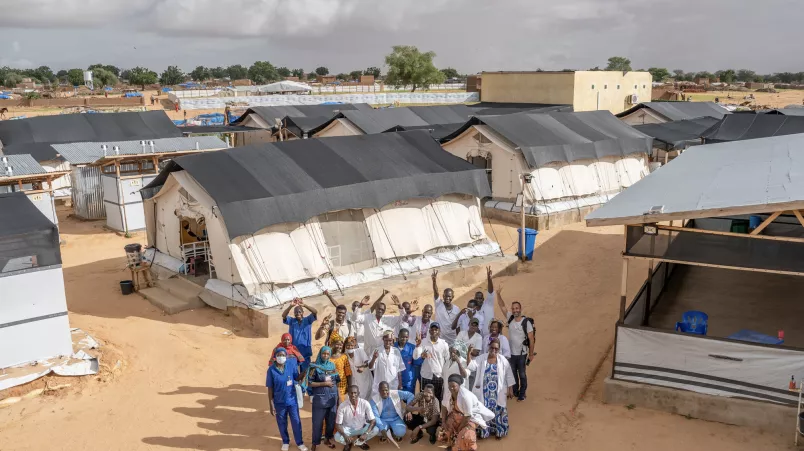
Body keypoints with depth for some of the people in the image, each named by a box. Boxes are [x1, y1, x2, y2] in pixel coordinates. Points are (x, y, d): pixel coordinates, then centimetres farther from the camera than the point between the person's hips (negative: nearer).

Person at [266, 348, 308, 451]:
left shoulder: (291, 364, -13)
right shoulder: (271, 369, -16)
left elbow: (297, 378, 0)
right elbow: (270, 388, -9)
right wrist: (271, 405, -8)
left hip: (292, 400, 1)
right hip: (279, 402, -1)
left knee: (296, 422, 13)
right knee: (282, 423, 18)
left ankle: (300, 442, 33)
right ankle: (285, 442, 41)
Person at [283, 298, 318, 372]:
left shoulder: (308, 320, 0)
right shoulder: (291, 321, 3)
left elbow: (315, 312, -16)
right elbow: (283, 315, -15)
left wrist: (304, 305, -31)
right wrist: (291, 306, -32)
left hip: (305, 351, -1)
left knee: (305, 371, 6)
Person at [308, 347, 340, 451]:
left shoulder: (332, 365, 5)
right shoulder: (315, 367, -8)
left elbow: (337, 381, 10)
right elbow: (310, 383, -11)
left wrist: (338, 396, 7)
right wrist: (324, 383, -16)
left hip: (332, 397, 4)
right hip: (320, 398, -4)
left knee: (331, 420, 13)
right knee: (318, 421, 2)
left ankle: (327, 439, 31)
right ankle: (315, 443, 16)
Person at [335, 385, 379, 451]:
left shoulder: (365, 403, -20)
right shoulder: (342, 406, -20)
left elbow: (373, 421, -20)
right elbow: (339, 424, -17)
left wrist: (366, 433, -37)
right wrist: (345, 436, -36)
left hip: (362, 428, 1)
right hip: (348, 429, -1)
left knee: (376, 430, -27)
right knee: (337, 437, -32)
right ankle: (360, 442, -6)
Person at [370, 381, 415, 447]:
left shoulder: (396, 393, -16)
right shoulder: (374, 399, -17)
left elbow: (410, 395, -5)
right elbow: (375, 416, -21)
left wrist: (407, 410, -16)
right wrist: (382, 430, -34)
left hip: (396, 419, 0)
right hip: (383, 420, 0)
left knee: (401, 432, -29)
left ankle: (394, 433, 10)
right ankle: (388, 432, 5)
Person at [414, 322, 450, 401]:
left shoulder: (444, 344, -2)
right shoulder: (423, 342, -4)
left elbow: (448, 360, 4)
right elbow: (415, 357, -13)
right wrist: (417, 346, -29)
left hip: (439, 376, 0)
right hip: (426, 376, 0)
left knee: (439, 399, 6)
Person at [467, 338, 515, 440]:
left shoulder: (503, 360, -5)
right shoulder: (481, 358, -5)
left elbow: (509, 375, 2)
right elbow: (471, 366, -18)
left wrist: (510, 390, 2)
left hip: (497, 393, 0)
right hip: (484, 392, 0)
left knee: (498, 411, 9)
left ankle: (498, 431, 28)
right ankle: (483, 431, 25)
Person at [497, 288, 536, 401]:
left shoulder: (526, 322, -16)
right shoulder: (510, 318, -2)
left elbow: (531, 339, -12)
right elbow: (502, 306, -1)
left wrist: (531, 354, -10)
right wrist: (498, 294, -16)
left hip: (522, 354, -5)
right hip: (510, 353, 5)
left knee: (522, 375, 7)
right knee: (512, 374, 16)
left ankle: (522, 394, 21)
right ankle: (515, 391, 32)